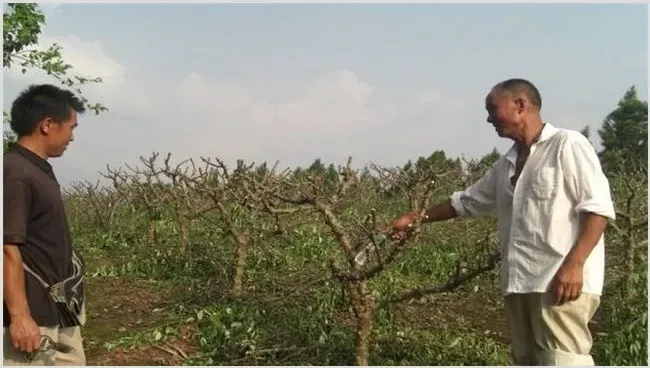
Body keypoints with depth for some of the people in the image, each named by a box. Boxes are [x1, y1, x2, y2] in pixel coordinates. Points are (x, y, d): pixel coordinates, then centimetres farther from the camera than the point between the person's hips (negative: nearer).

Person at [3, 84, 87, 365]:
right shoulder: (15, 173, -18)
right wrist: (19, 315, -24)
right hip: (33, 314, -10)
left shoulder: (39, 171, 11)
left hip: (58, 308, 10)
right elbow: (8, 248, -22)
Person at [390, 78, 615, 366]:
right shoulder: (506, 165, 18)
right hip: (519, 283, 8)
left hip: (562, 281, -7)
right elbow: (465, 201, 27)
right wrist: (417, 218, 24)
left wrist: (574, 264, -19)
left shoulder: (567, 145, -3)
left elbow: (598, 206, -10)